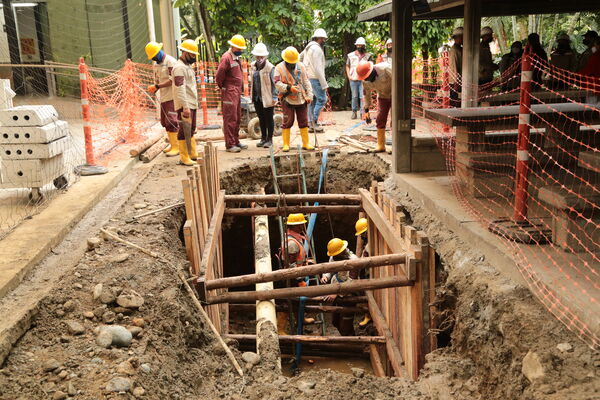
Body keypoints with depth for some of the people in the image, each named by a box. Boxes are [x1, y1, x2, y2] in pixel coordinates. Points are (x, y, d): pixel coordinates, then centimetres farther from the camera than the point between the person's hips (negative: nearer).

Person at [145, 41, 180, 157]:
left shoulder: (170, 61, -11)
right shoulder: (156, 64, 16)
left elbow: (172, 80, -18)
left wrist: (157, 86, -21)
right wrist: (154, 89, -1)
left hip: (171, 97, -9)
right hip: (163, 97, 9)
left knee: (171, 122, -11)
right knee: (165, 122, 13)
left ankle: (177, 147, -7)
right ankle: (172, 144, 24)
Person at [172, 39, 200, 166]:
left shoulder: (187, 66, 18)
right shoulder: (179, 67, -14)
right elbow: (180, 88, -22)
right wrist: (185, 107, -26)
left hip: (192, 104, 10)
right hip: (185, 105, -10)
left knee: (191, 129, 14)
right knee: (184, 130, -6)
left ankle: (193, 154, 22)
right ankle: (184, 157, -1)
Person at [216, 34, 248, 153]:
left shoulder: (237, 58, 16)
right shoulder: (226, 57, -13)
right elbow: (219, 75, -18)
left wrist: (241, 88, 12)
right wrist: (222, 87, -5)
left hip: (237, 92, 9)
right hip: (229, 92, -9)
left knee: (237, 118, 13)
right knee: (230, 119, -7)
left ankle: (236, 142, 22)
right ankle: (230, 145, -4)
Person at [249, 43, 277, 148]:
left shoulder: (270, 67, -12)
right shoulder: (252, 66, 7)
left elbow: (274, 83, -12)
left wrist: (274, 97, -15)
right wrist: (252, 94, 13)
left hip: (267, 97, -6)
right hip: (257, 97, 6)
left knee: (269, 119, 3)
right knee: (261, 118, 14)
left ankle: (269, 139, 13)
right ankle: (263, 138, 25)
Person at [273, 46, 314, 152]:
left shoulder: (301, 66, 9)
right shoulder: (279, 68, -3)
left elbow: (306, 81, 9)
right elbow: (277, 83, -12)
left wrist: (309, 95, 1)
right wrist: (289, 88, -23)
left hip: (301, 99, 4)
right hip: (288, 100, -4)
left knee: (304, 122, 6)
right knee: (287, 122, -2)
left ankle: (306, 143, 14)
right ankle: (286, 144, 7)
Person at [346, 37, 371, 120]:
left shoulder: (367, 56, 6)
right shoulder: (351, 55, 9)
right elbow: (347, 66, 15)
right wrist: (349, 76, 3)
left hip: (363, 80, -1)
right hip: (353, 79, 1)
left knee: (363, 96, -7)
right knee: (354, 97, 5)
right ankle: (354, 112, 13)